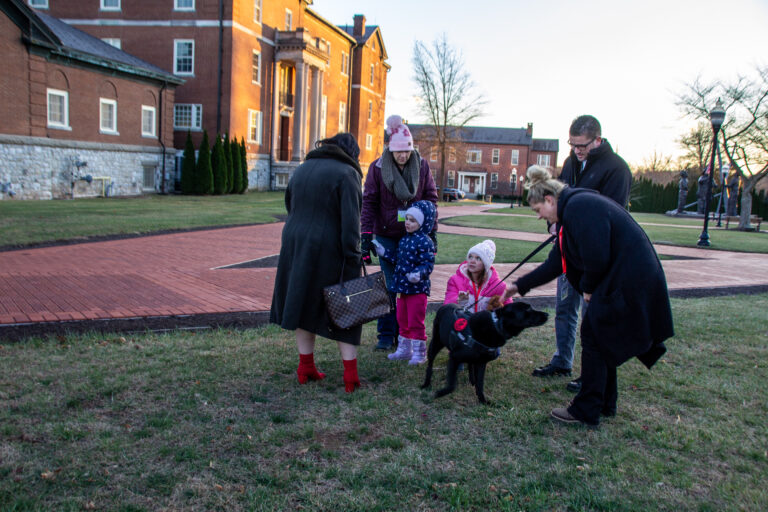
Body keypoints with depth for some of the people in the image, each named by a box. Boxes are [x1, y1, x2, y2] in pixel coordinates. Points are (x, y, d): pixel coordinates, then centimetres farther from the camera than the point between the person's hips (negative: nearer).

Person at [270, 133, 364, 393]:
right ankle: (350, 374, 4)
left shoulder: (302, 168, 14)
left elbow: (290, 207, 18)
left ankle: (306, 368, 20)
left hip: (296, 245, 6)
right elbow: (350, 221, -15)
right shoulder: (346, 173, -8)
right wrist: (352, 259, -15)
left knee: (304, 303, 13)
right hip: (328, 251, -5)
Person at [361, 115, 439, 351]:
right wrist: (366, 235, -14)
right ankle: (386, 334, 13)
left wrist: (432, 232, 2)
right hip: (386, 234, -1)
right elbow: (369, 202, -6)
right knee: (388, 284, 2)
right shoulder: (378, 168, -6)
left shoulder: (422, 166, 0)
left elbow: (430, 199, 5)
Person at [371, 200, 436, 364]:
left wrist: (419, 274, -36)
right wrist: (384, 253, 14)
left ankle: (419, 353, 14)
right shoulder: (404, 240, 12)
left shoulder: (424, 242, -14)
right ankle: (404, 349, 31)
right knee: (402, 320, 17)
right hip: (402, 287, 8)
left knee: (416, 322, 0)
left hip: (417, 288, -8)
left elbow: (428, 263, -19)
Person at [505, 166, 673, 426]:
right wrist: (520, 285, 19)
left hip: (628, 282, -10)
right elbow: (555, 264, 18)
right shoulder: (570, 212, 15)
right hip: (617, 280, 10)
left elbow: (596, 257, -25)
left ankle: (586, 411, 10)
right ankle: (605, 404, 31)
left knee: (594, 338, -1)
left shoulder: (579, 207, -18)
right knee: (601, 341, 17)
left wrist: (588, 287, -6)